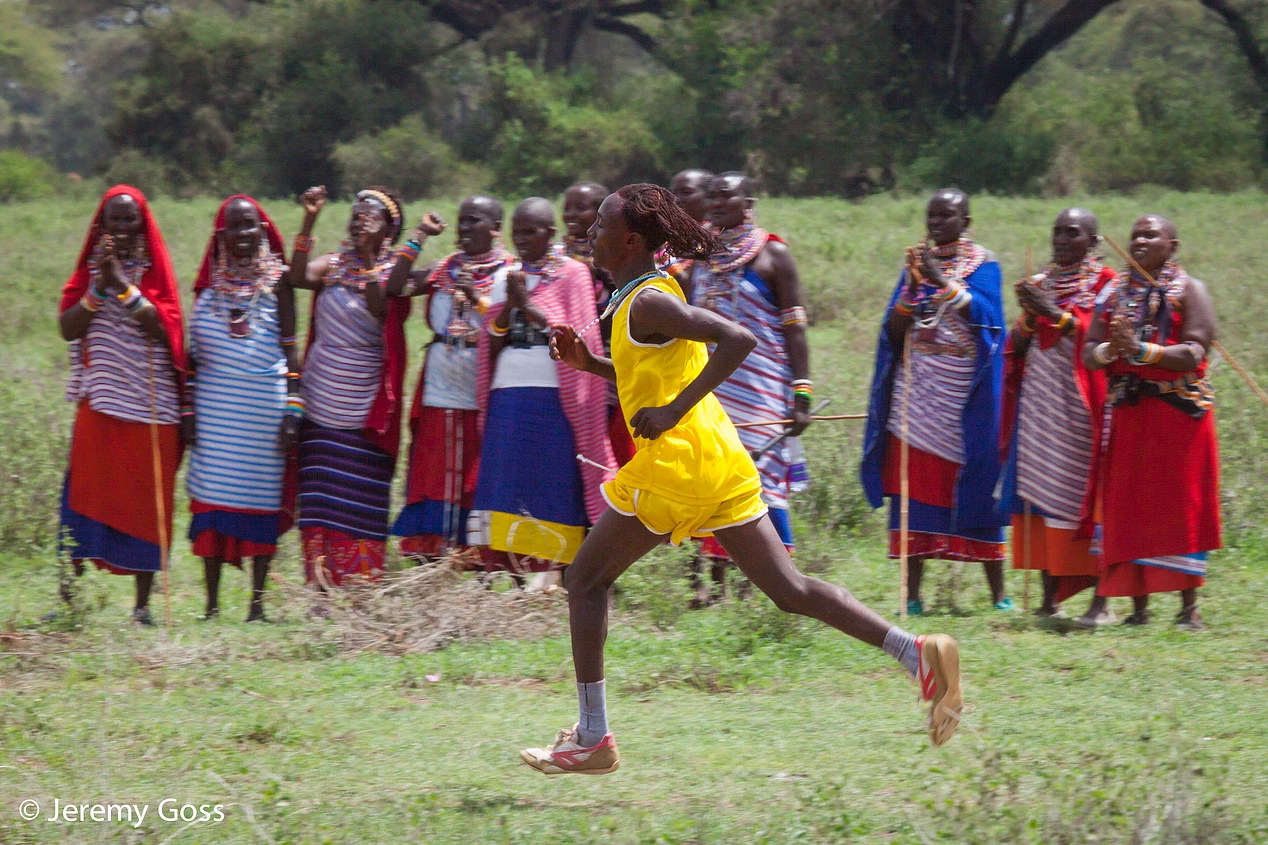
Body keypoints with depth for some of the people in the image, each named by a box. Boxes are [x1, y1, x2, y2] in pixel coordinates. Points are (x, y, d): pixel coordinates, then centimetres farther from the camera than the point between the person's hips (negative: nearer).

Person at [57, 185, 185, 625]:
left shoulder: (155, 272, 6)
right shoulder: (89, 271, 10)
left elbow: (164, 328, -10)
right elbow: (68, 328, -2)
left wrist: (124, 286, -15)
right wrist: (100, 287, -13)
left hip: (149, 404, -1)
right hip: (100, 404, 1)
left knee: (145, 499, 0)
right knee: (84, 493, -5)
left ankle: (143, 604, 4)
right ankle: (68, 598, -3)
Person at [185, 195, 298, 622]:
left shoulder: (276, 282, 2)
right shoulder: (210, 282, 8)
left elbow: (289, 349, 2)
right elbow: (193, 351, 11)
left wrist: (292, 410, -5)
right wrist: (187, 408, 5)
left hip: (264, 406, -2)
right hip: (215, 406, 2)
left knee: (262, 498, 0)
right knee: (212, 497, 0)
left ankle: (257, 603, 6)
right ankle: (211, 605, 5)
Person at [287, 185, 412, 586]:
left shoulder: (393, 271, 1)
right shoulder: (334, 265, 10)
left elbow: (381, 312, -18)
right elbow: (298, 277, -10)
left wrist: (370, 256, -23)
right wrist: (309, 221, -16)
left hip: (363, 411, -3)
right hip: (321, 406, 3)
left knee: (360, 504, -3)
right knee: (320, 500, 0)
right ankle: (322, 593, 2)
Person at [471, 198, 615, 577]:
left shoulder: (572, 273, 3)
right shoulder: (510, 276, 17)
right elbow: (493, 342, 12)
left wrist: (528, 305, -11)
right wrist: (510, 303, -4)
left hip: (553, 399, -5)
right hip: (506, 397, 5)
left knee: (556, 488, -7)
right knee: (509, 488, -3)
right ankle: (515, 575, -3)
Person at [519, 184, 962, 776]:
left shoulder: (647, 302, -12)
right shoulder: (648, 293, 17)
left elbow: (737, 340, -26)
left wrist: (674, 411, -24)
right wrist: (589, 363, 20)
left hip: (678, 463, -9)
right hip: (722, 461, 9)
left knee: (586, 579, 5)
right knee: (788, 589, 4)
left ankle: (592, 739, 6)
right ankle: (919, 654, -10)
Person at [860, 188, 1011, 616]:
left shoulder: (983, 263, 3)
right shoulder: (918, 262, 12)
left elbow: (984, 316, -14)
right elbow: (893, 332, 6)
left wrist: (943, 281, -20)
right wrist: (913, 287, -9)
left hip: (965, 393, -3)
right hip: (917, 391, 3)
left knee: (974, 487, -4)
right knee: (915, 486, -2)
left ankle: (998, 593, 1)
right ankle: (912, 594, -2)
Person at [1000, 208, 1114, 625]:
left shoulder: (1104, 285, 1)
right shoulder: (1040, 282, 17)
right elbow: (1017, 348, 15)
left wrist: (1056, 313, -17)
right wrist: (1029, 316, -4)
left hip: (1080, 403, -5)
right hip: (1039, 402, 5)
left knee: (1087, 494, -9)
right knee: (1042, 493, 1)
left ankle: (1101, 601, -9)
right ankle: (1049, 598, 4)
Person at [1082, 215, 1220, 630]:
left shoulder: (1189, 291, 0)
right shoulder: (1115, 292, 14)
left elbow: (1193, 354, -12)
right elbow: (1088, 354, 8)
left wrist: (1141, 349, -23)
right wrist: (1110, 349, -14)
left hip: (1178, 411, -4)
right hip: (1125, 413, 4)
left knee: (1181, 506, -5)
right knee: (1128, 509, 2)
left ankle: (1189, 608, -2)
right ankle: (1138, 607, 7)